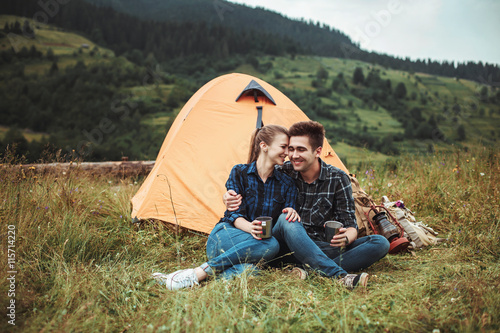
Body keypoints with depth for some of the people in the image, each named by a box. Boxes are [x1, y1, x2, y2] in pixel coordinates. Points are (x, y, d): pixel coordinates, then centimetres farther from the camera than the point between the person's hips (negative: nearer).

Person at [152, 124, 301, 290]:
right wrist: (249, 228, -31)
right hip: (225, 236, -2)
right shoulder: (239, 172, 0)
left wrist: (291, 213, -19)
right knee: (270, 245, -36)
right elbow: (234, 214, -8)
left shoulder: (287, 184, 8)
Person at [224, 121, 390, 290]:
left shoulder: (338, 179, -4)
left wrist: (346, 237, -31)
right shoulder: (283, 173, -4)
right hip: (289, 248, -1)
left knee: (380, 243, -19)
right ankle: (338, 276, -47)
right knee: (286, 220, -35)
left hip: (323, 248, 1)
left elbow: (350, 224, -6)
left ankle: (312, 271, -38)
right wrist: (229, 197, -17)